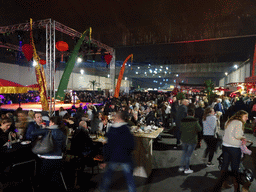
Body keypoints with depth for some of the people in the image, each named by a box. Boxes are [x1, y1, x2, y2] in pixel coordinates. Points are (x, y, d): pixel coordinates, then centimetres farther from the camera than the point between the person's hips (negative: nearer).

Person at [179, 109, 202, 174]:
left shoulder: (183, 120, -4)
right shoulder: (195, 121, -15)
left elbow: (181, 130, 5)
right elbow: (199, 129, -7)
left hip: (184, 139, 4)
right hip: (192, 140, -4)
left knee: (184, 153, 19)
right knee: (188, 154, 5)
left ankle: (181, 167, 26)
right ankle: (186, 169, 15)